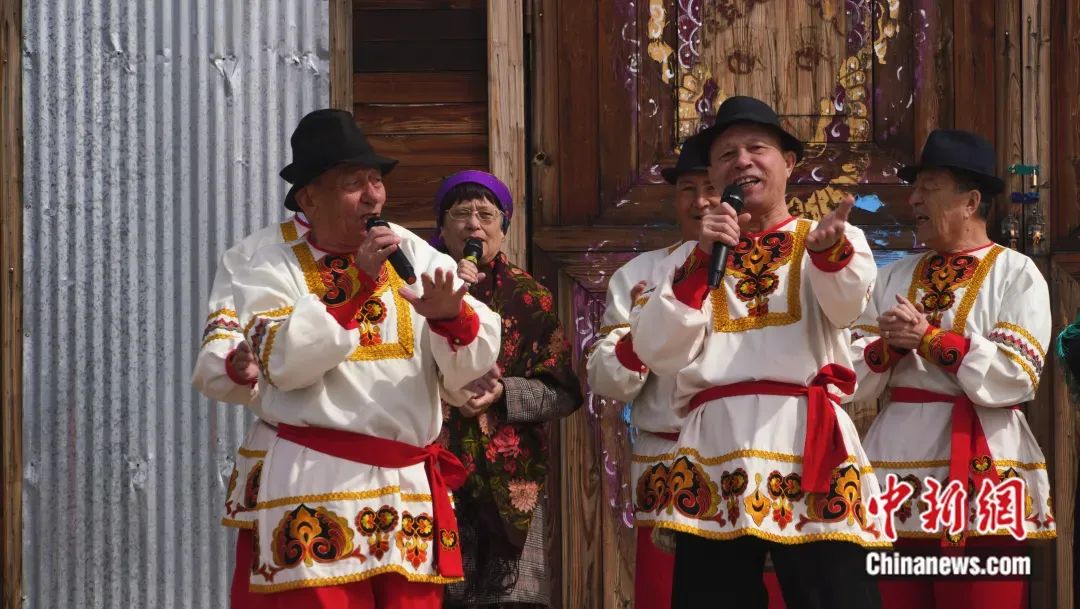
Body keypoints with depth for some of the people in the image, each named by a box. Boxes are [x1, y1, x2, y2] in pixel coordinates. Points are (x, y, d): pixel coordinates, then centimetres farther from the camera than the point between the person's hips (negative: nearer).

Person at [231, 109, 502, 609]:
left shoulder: (415, 256, 10)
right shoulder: (274, 271, 3)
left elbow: (470, 366, 3)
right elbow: (284, 363, -13)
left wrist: (450, 316, -19)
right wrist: (358, 285, -15)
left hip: (414, 491, 3)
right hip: (320, 491, -3)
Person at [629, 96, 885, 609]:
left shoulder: (838, 242, 10)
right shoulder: (691, 257, 17)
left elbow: (847, 303, -14)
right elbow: (658, 354, 3)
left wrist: (828, 247, -36)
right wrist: (701, 258, -6)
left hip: (806, 441, -2)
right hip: (714, 450, 3)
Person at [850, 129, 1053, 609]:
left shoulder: (1016, 273, 1)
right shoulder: (894, 277, 15)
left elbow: (1013, 379, -12)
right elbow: (856, 379, 9)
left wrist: (927, 338, -13)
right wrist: (888, 347, -11)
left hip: (981, 478, -4)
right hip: (896, 468, 4)